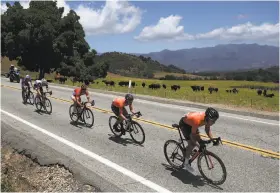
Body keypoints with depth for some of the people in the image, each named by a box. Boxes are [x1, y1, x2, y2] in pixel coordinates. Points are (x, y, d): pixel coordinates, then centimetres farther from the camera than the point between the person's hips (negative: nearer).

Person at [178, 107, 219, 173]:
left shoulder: (207, 118, -21)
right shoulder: (197, 120, -42)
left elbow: (207, 130, -6)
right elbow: (193, 134, -33)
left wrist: (213, 140, -16)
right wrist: (199, 146, -38)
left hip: (191, 123, 7)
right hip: (184, 123, -7)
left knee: (199, 140, 0)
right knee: (192, 144, -13)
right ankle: (186, 164, 3)